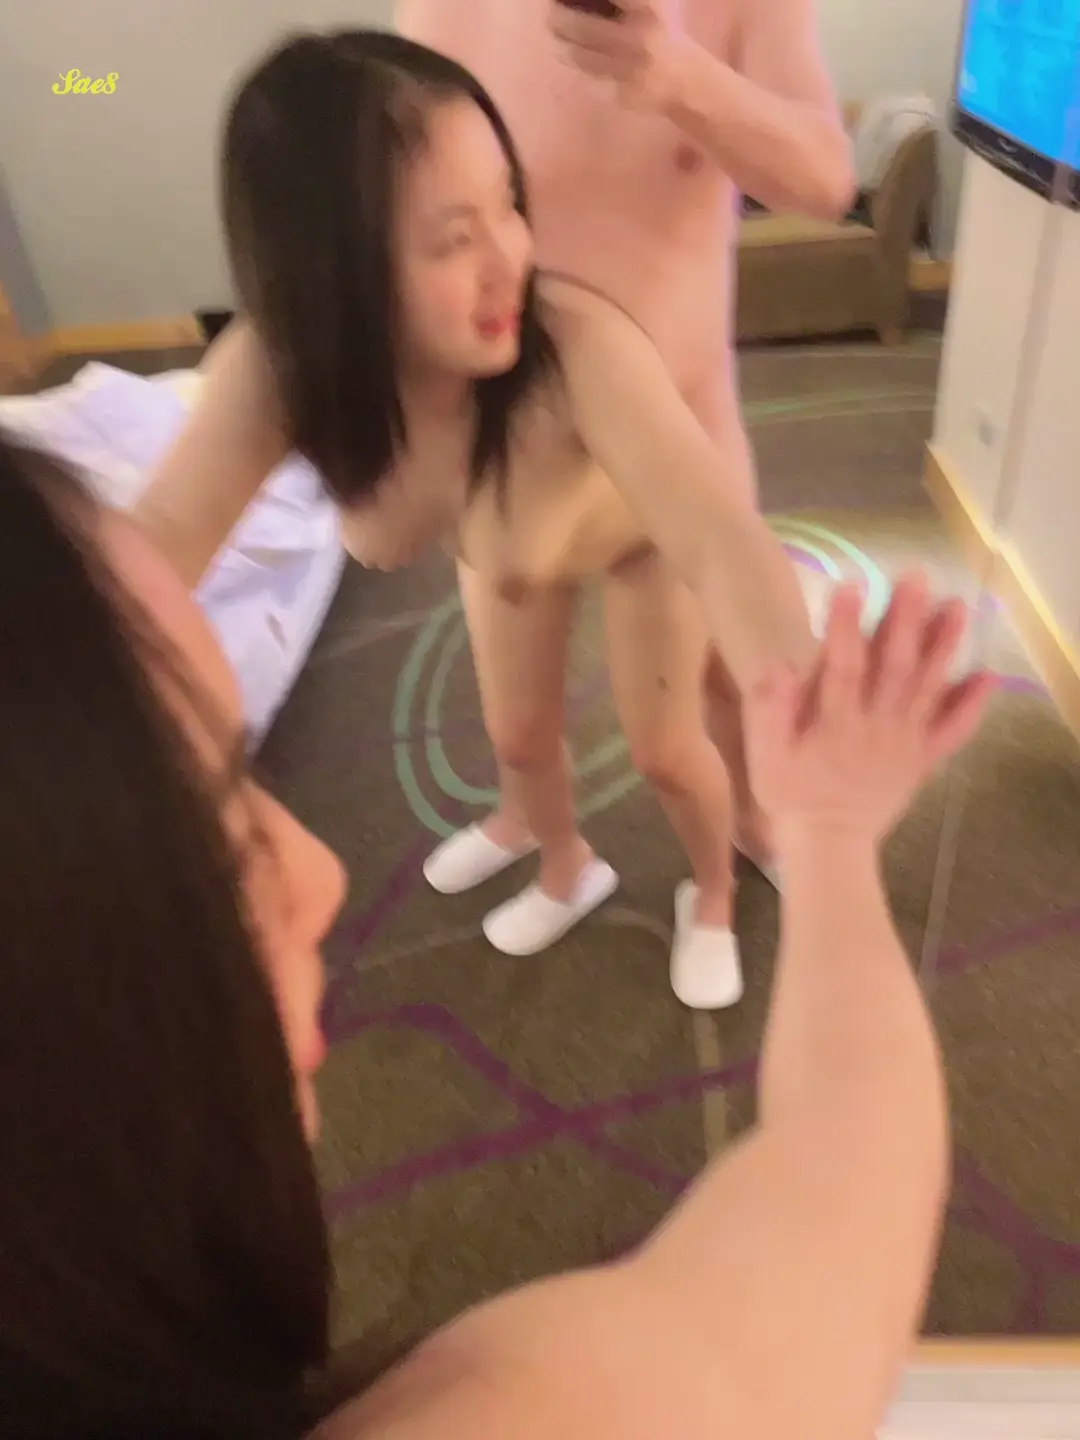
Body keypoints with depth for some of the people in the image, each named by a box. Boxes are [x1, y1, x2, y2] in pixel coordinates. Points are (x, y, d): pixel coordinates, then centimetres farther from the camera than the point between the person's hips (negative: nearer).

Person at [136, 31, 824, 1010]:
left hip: (635, 522, -3)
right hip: (501, 539, 3)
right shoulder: (267, 372, -36)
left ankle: (713, 895, 40)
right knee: (519, 734, 17)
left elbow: (721, 538, -57)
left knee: (666, 746, 5)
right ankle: (567, 871, 51)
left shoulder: (578, 345, -46)